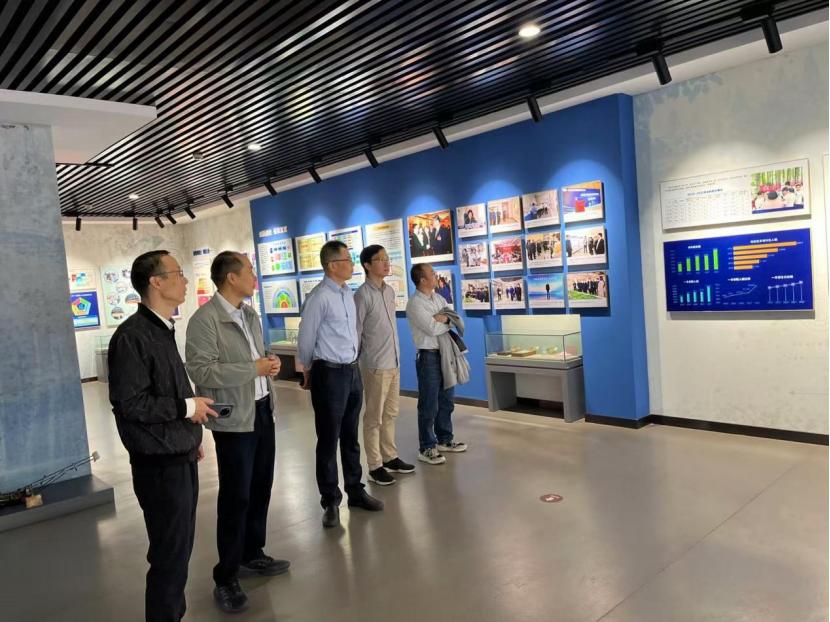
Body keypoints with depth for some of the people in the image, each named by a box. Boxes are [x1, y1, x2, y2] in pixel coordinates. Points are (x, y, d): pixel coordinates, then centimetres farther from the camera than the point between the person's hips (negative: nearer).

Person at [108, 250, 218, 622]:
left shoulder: (162, 330, 9)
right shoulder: (132, 336, -19)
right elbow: (129, 402, -23)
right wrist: (188, 408, -15)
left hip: (180, 457, 9)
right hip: (160, 464, -9)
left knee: (180, 547, 19)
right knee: (170, 553, 3)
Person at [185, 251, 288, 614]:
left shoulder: (250, 314, 11)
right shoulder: (204, 320, -16)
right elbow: (200, 370, -24)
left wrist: (269, 365, -1)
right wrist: (253, 368, -22)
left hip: (262, 411, 8)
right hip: (234, 420, -8)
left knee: (261, 488, 17)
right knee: (236, 497, 1)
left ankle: (252, 555, 35)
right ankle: (225, 577, 17)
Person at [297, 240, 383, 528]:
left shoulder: (348, 294, 8)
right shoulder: (319, 298, -16)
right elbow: (306, 340, -9)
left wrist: (352, 365, 18)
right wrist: (309, 372, 4)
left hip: (352, 371, 7)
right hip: (330, 374, -7)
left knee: (350, 436, 18)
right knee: (329, 440, 5)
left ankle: (355, 491, 32)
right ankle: (330, 501, 19)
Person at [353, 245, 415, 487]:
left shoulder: (390, 291, 9)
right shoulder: (363, 295, -15)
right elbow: (355, 333, -13)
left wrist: (397, 356, 16)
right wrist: (354, 367, -10)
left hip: (394, 362, 8)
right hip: (375, 365, -8)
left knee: (390, 414, 17)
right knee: (374, 418, 3)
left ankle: (390, 457, 30)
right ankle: (375, 467, 13)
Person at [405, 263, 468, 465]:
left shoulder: (439, 298, 11)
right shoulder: (415, 303, -13)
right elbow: (432, 329, -21)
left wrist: (441, 319, -14)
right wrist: (448, 321, -4)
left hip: (446, 353, 8)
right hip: (429, 356, -8)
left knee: (446, 400, 17)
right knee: (429, 405, 0)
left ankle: (444, 439, 31)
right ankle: (426, 448, 10)